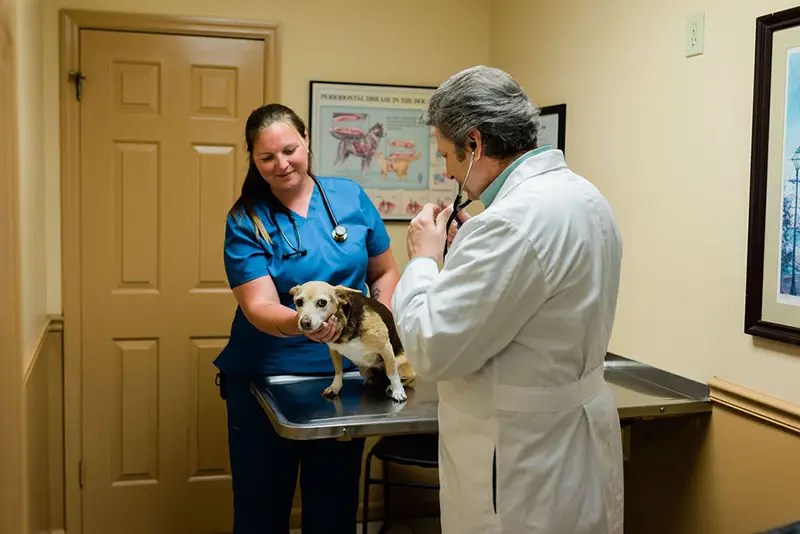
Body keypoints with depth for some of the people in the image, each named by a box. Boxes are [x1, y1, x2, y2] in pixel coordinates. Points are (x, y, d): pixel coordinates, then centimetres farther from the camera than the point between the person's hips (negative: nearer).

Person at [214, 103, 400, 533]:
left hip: (343, 376, 2)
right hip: (264, 381, -2)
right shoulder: (245, 221, -9)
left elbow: (384, 273, 9)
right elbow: (258, 307, -20)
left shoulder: (350, 196, -1)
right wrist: (302, 323, -40)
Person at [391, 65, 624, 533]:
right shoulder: (584, 196, 5)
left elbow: (432, 349, -24)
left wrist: (425, 257, -9)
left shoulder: (515, 219, -26)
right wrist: (472, 249, 9)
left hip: (526, 466, -9)